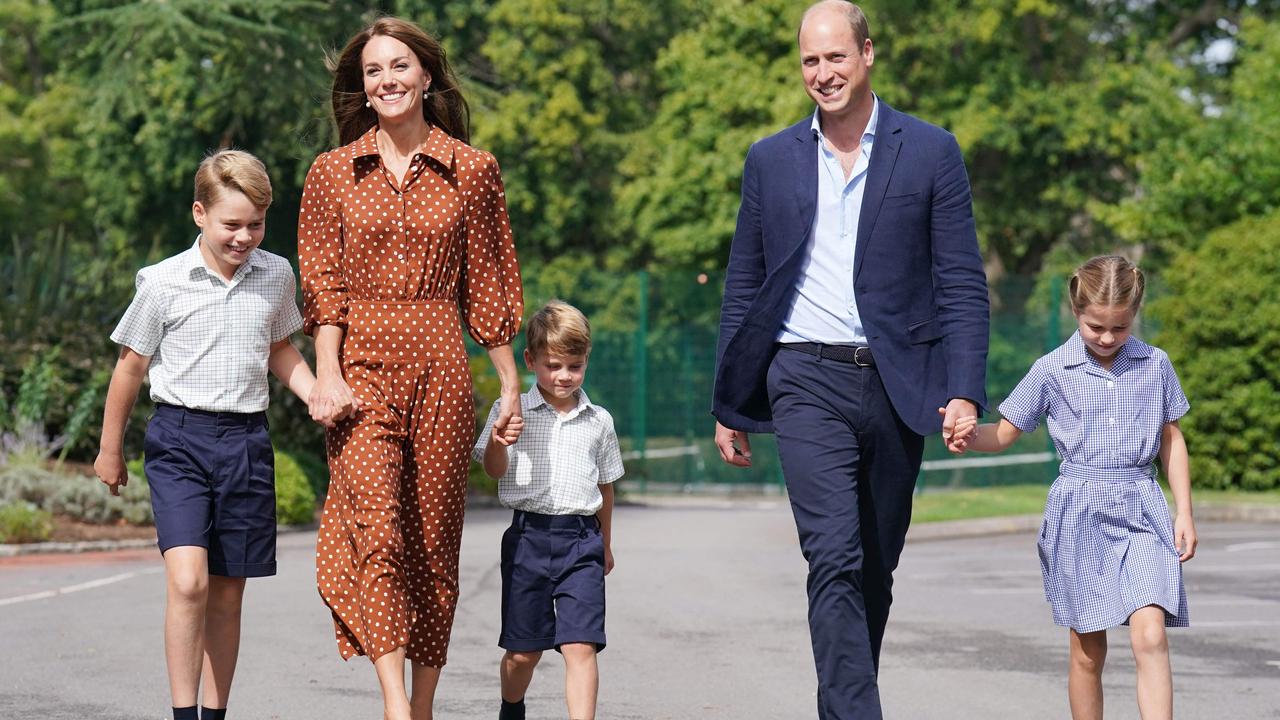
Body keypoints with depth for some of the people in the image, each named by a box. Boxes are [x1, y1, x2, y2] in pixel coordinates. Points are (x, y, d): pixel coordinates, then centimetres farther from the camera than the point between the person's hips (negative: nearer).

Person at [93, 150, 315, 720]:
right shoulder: (164, 282, -5)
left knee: (228, 594, 7)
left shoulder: (276, 277, 5)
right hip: (179, 437, -3)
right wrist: (110, 449, 12)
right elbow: (131, 366, 5)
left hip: (246, 441, 3)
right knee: (187, 581, -19)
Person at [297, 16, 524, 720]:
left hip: (441, 370, 1)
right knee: (377, 528, -18)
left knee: (433, 540, 4)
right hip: (363, 367, -1)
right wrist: (328, 375, -8)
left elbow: (488, 285, 10)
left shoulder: (471, 171, 8)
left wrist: (510, 383, 9)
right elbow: (322, 285, 4)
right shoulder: (333, 173, 8)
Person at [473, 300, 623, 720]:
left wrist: (605, 543, 25)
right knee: (523, 651, 9)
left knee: (581, 646, -11)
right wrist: (497, 442, -26)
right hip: (529, 535, -1)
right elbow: (495, 469, -4)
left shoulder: (598, 421, 9)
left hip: (582, 539, 1)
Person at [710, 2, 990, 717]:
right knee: (836, 562, -14)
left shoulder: (930, 151, 5)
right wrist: (729, 404, 12)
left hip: (896, 383, 1)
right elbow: (744, 287, 14)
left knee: (876, 569, 8)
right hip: (808, 382, -1)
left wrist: (965, 390, -8)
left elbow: (962, 281, 2)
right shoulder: (772, 160, 10)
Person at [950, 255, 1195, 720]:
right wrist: (972, 436, -19)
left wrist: (1184, 513, 9)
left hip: (1141, 509, 0)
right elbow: (1005, 433, 3)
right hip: (1079, 512, 0)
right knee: (1088, 649, 6)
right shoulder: (1052, 370, 0)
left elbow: (1171, 439, 14)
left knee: (1150, 634, -17)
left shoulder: (1155, 366, 5)